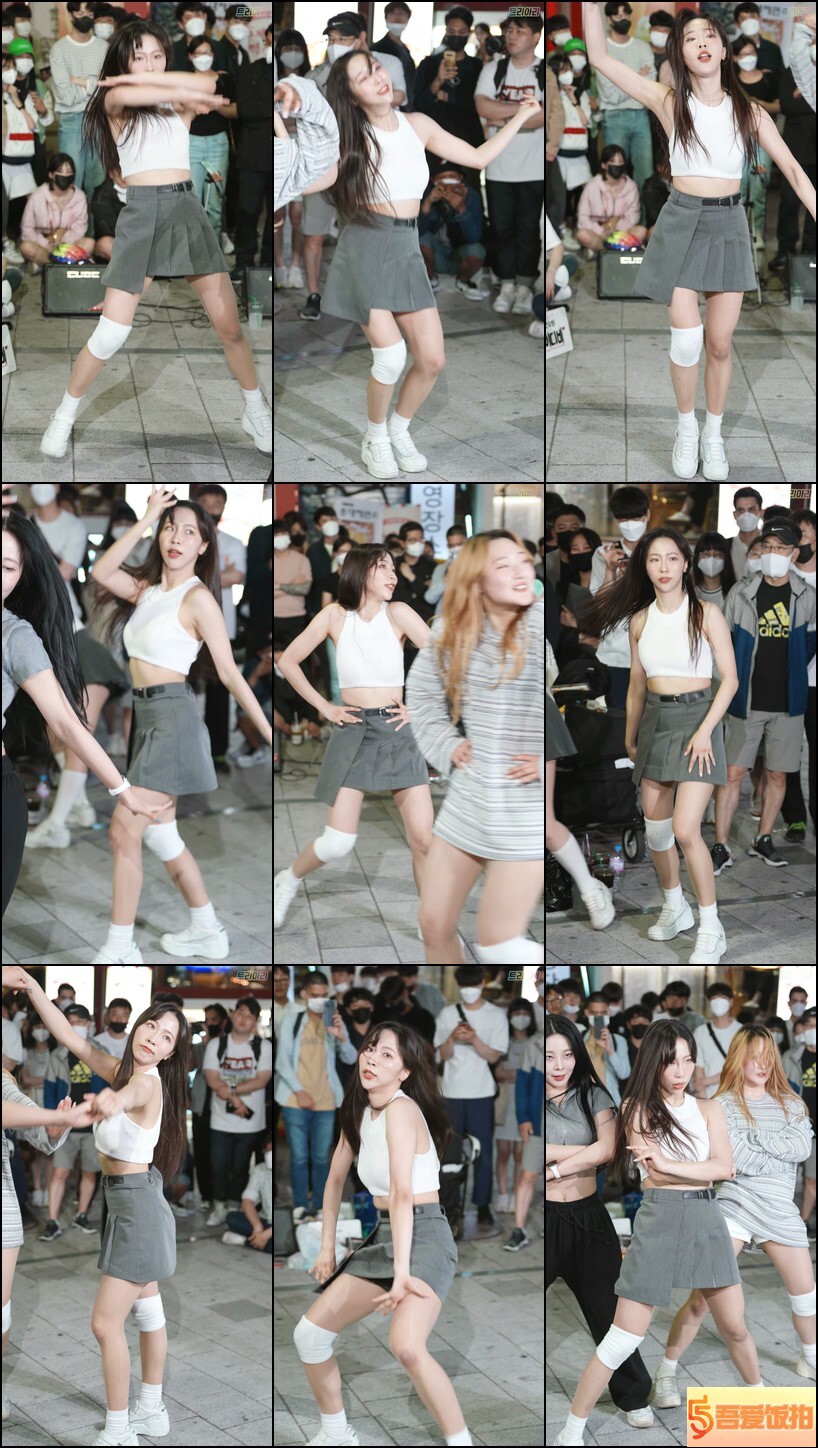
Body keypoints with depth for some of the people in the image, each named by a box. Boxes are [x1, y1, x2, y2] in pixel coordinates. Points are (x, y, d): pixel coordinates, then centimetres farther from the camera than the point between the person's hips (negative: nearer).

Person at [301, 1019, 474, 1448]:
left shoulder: (401, 1108, -18)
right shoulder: (359, 1112, 10)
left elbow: (402, 1193, -27)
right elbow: (335, 1179, 20)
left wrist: (402, 1272, -33)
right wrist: (327, 1248, 16)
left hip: (423, 1237, -9)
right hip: (383, 1236, 9)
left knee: (406, 1346, -32)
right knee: (309, 1334, 8)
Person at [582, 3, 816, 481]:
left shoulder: (749, 112, -1)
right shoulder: (670, 102, -5)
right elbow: (600, 57, -10)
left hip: (729, 226, 2)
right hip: (682, 224, -2)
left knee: (720, 342, 6)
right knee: (687, 337, -10)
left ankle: (714, 433, 24)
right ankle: (687, 426, 15)